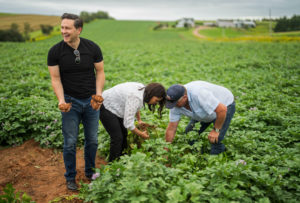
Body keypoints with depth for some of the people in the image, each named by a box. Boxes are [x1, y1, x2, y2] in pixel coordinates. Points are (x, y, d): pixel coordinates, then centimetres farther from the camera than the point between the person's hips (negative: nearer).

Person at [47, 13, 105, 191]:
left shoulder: (93, 48, -9)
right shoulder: (55, 51, -11)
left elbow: (100, 72, -2)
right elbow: (55, 79, -8)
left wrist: (98, 95, -16)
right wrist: (61, 100, -23)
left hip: (90, 101, 1)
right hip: (70, 101, -1)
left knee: (92, 140, 11)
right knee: (70, 142, 4)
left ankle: (90, 172, 33)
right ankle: (70, 177, 24)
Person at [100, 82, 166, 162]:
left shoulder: (143, 89, -4)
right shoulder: (136, 98, -33)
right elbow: (128, 123, -30)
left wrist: (139, 120, 12)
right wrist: (141, 134, -17)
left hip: (113, 106, 10)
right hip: (105, 107, -10)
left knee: (124, 134, 10)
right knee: (117, 138, -12)